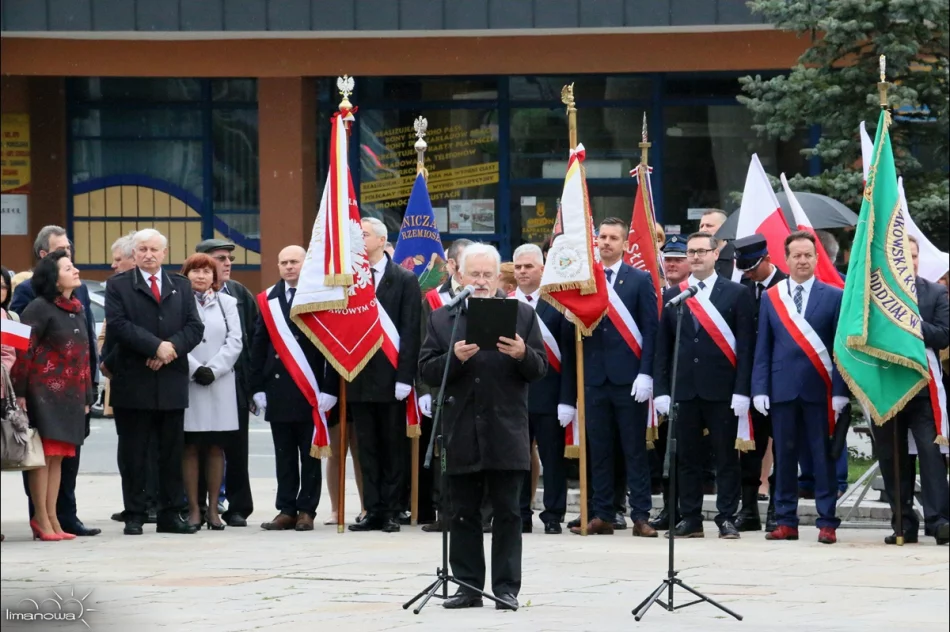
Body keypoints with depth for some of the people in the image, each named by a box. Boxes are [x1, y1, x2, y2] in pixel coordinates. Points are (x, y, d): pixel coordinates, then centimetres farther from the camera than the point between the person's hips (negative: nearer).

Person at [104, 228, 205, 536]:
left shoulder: (181, 286, 15)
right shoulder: (118, 286, 4)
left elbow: (194, 326, 6)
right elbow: (118, 325, -9)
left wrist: (172, 348, -12)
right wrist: (156, 346, -16)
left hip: (172, 381, 3)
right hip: (133, 381, -3)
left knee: (172, 452, 5)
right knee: (134, 453, -1)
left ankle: (171, 514, 9)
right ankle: (135, 515, 3)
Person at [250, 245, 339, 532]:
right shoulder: (268, 300, 9)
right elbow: (258, 346, 10)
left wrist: (330, 389, -11)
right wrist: (258, 388, 4)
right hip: (278, 389, 4)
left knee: (310, 453, 3)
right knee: (284, 455, 6)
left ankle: (306, 510, 7)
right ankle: (287, 510, 10)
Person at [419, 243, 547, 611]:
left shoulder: (522, 315, 5)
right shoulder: (441, 319, 8)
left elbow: (540, 370, 3)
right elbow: (426, 372, 2)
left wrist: (523, 354, -18)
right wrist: (454, 358, -17)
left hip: (506, 434, -1)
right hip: (461, 435, 1)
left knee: (507, 513, 0)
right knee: (464, 514, 5)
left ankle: (506, 589, 3)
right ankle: (468, 587, 11)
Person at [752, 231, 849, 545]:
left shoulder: (833, 296, 3)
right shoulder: (770, 297, 9)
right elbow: (763, 347, 8)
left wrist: (840, 391, -6)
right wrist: (760, 389, -1)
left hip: (819, 389, -2)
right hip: (782, 389, 2)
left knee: (823, 457, 0)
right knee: (784, 456, 4)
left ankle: (827, 522, 2)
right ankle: (786, 522, 9)